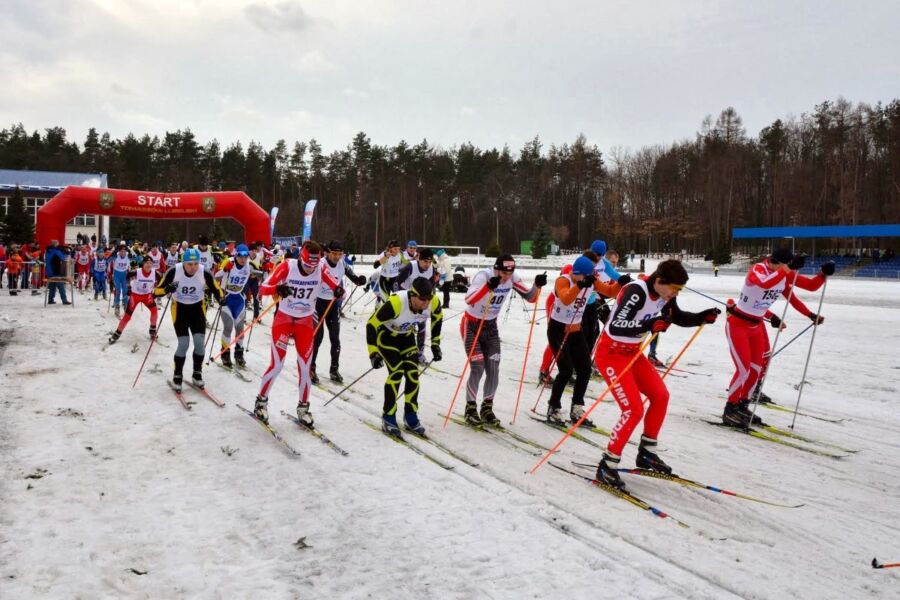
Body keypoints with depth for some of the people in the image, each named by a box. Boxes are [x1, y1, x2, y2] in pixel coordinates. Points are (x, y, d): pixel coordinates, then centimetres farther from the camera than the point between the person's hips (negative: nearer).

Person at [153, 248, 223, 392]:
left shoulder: (205, 273, -20)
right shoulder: (174, 271, -23)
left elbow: (216, 289, -4)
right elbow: (157, 290, -17)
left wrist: (221, 298, -24)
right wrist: (167, 289, -38)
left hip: (197, 308, 2)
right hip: (179, 308, -2)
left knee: (200, 341, -7)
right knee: (184, 343, -12)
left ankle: (197, 374, 15)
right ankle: (177, 376, 8)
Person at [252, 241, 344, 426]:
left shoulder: (321, 270, -14)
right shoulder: (287, 266, -20)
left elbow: (337, 288, -12)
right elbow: (262, 289, -22)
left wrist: (338, 291, -37)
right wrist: (277, 289, -45)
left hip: (306, 321, 2)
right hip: (284, 318, -2)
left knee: (305, 367, 2)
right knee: (277, 365, -6)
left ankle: (303, 406, 21)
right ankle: (261, 401, 17)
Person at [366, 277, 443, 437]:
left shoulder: (434, 303, -25)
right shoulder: (395, 303, -40)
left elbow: (437, 318, 0)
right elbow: (372, 323, -29)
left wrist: (435, 344, 4)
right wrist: (373, 353, -29)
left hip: (406, 336, 5)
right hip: (386, 335, -5)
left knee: (413, 373, -5)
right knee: (397, 372, -17)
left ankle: (411, 416, 11)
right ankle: (388, 418, -4)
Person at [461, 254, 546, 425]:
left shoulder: (512, 278, -11)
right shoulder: (484, 275, -26)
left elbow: (530, 298, -9)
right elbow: (469, 300, -41)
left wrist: (537, 285, -29)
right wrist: (488, 286, -55)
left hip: (491, 326, 5)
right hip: (471, 326, -5)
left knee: (493, 370, -1)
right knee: (478, 368, -12)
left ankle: (487, 408, 17)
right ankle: (471, 409, 6)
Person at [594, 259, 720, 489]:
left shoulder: (665, 294, -2)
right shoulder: (636, 292, -28)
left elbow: (679, 318, 16)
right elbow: (615, 327, -36)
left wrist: (702, 317, 0)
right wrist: (648, 325, -47)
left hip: (632, 353, 9)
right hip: (611, 354, -9)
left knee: (660, 396, 10)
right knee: (634, 410, -16)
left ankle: (647, 453, 26)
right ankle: (607, 467, -5)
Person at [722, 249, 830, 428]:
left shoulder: (786, 276, -2)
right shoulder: (757, 269, -24)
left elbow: (812, 285, 6)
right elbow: (765, 283, -47)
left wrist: (823, 273, -10)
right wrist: (788, 268, -50)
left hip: (756, 326, 8)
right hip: (737, 324, -8)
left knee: (756, 367, 13)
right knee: (743, 369, -13)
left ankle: (742, 406, 30)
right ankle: (730, 411, 2)